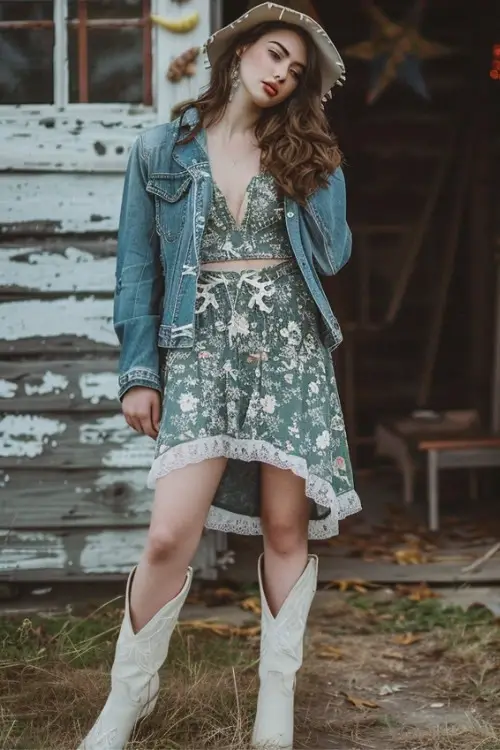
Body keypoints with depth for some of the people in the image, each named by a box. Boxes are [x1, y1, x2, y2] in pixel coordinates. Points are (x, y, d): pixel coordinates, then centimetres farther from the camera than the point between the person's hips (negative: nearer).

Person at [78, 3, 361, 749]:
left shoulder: (301, 151, 12)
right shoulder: (161, 149, 6)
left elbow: (332, 254, 4)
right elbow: (139, 267, 6)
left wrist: (323, 169, -1)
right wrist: (138, 370, 1)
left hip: (290, 341, 2)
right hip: (201, 344, -2)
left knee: (287, 527, 1)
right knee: (170, 535, -12)